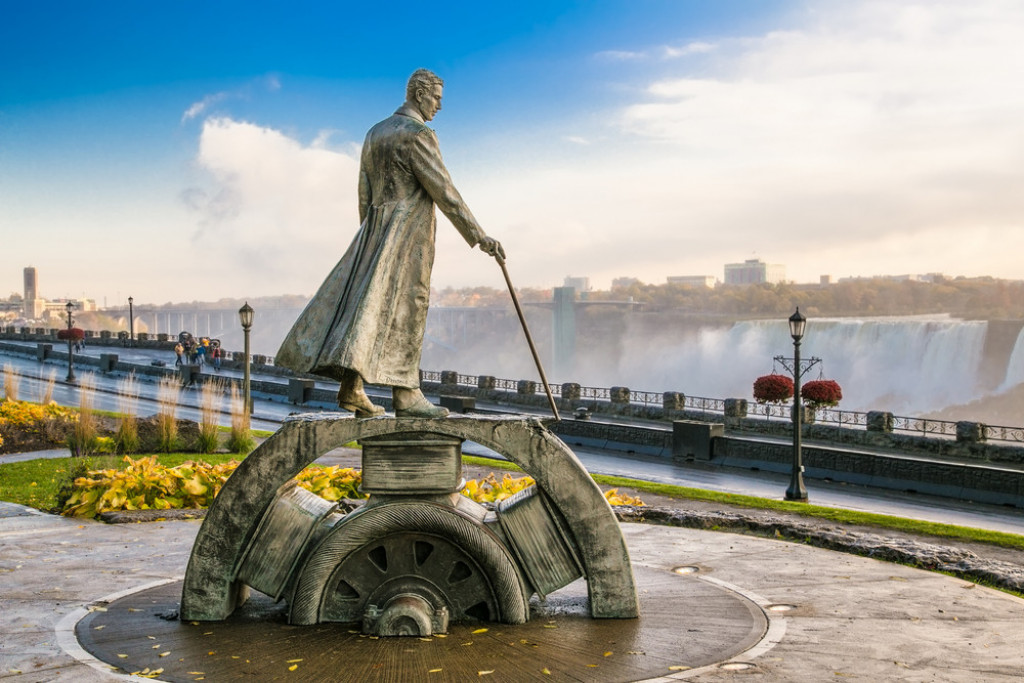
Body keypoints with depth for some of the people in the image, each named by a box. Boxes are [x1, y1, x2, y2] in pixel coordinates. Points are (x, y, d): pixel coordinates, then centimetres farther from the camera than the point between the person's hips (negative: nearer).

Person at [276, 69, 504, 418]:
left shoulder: (375, 133, 16)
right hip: (409, 232, -8)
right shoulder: (418, 134, -10)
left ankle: (351, 388, 1)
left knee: (365, 301, 5)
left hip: (375, 229, 8)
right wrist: (478, 235, -13)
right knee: (404, 310, -8)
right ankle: (405, 394, -9)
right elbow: (444, 191, -15)